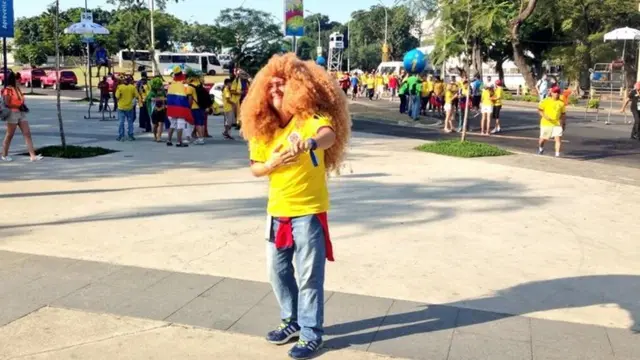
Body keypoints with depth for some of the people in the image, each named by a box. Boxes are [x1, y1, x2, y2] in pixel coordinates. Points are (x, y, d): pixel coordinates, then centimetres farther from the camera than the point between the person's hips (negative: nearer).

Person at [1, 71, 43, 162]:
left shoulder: (17, 88, 13)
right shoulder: (8, 90, -11)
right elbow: (7, 103, -15)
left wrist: (23, 106, 2)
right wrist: (19, 106, -18)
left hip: (21, 113, 8)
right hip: (12, 114, -8)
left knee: (27, 134, -1)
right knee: (9, 135, 4)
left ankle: (33, 155, -5)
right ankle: (4, 155, 18)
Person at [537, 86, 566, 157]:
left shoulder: (561, 103, 4)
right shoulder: (546, 101, -4)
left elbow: (563, 114, 13)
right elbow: (539, 110, -3)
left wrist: (564, 123, 10)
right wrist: (545, 116, -19)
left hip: (557, 124, 1)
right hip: (546, 124, -1)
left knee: (558, 138, -14)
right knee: (543, 139, 12)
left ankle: (557, 154, -11)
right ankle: (541, 148, 44)